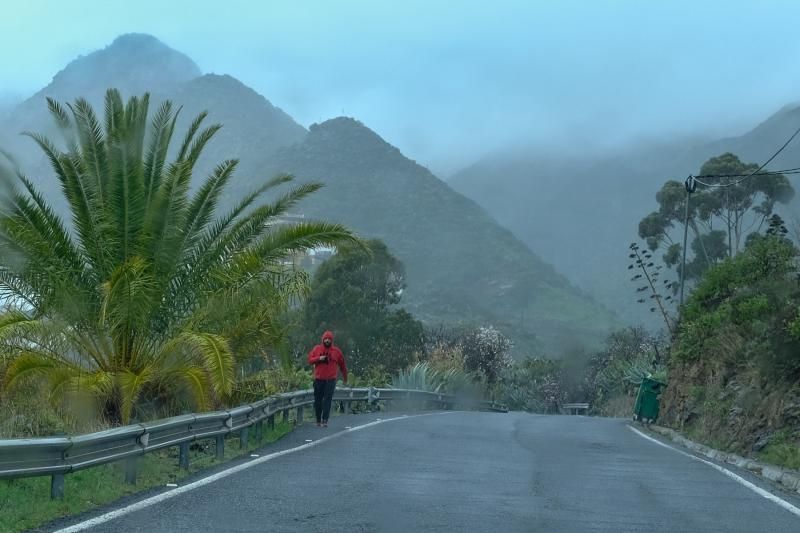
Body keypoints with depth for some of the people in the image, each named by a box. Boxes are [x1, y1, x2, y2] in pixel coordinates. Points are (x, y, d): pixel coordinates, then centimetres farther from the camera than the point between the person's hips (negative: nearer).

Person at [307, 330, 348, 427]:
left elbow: (342, 365, 14)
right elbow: (310, 360, 4)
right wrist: (318, 358, -15)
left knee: (327, 400, -10)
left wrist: (345, 378, 19)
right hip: (318, 379, 2)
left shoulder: (336, 351, 6)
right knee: (318, 400, 5)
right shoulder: (317, 349, 7)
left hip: (330, 380, -2)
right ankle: (318, 420, 15)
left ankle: (325, 420, -15)